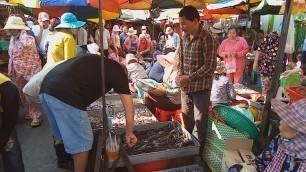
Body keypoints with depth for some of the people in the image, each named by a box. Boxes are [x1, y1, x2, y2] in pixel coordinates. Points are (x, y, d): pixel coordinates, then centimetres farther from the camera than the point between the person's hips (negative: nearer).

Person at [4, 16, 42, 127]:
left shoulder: (28, 37, -15)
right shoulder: (12, 39, 9)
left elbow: (27, 44, -40)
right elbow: (11, 56, 19)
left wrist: (22, 32, -24)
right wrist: (11, 70, 16)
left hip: (31, 71, -8)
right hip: (18, 72, 8)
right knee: (22, 94, 16)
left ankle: (36, 116, 10)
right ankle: (29, 112, 32)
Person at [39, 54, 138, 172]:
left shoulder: (96, 61, 29)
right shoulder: (118, 70, 10)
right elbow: (129, 110, 9)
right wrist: (129, 133, 23)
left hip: (46, 89, 9)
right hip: (65, 95, -9)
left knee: (61, 137, 28)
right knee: (82, 141, 11)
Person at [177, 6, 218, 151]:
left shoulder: (207, 39, -16)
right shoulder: (185, 37, 7)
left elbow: (210, 65, -19)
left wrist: (189, 78, -18)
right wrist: (180, 74, -1)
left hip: (201, 86, -7)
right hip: (186, 86, 7)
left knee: (199, 121, 7)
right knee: (186, 117, 19)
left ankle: (198, 150, 26)